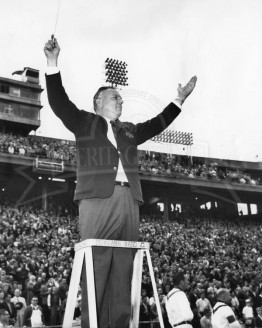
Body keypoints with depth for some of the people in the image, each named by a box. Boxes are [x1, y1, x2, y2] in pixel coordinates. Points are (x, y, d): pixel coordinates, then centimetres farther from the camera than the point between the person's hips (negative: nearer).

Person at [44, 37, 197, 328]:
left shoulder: (129, 130, 31)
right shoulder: (84, 122, 15)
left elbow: (157, 124, 38)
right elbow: (59, 102, 4)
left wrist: (179, 100, 38)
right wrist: (53, 63, -6)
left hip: (128, 200, 5)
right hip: (98, 198, -5)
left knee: (124, 267, 0)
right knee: (96, 266, -9)